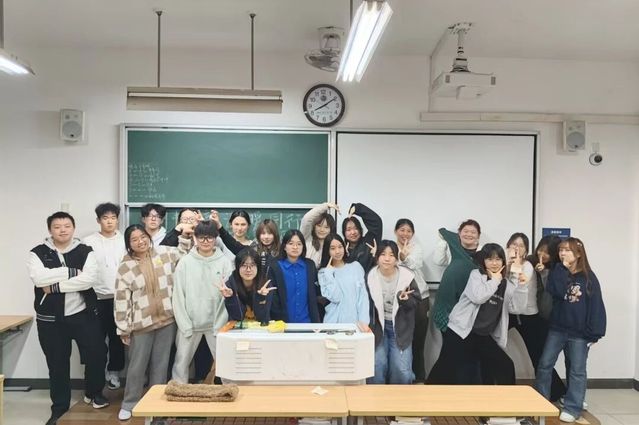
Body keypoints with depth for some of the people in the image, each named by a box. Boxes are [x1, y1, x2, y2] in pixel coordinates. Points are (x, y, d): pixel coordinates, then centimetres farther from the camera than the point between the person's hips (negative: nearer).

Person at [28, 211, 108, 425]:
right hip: (50, 318, 0)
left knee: (96, 356, 4)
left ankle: (93, 392, 31)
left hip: (84, 314, 0)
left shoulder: (85, 251, -1)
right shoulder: (38, 253, -1)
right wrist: (72, 272, -19)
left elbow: (89, 278, -18)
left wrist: (55, 286, -19)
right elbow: (39, 278, -19)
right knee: (57, 364, 11)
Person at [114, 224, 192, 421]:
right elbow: (122, 301, -5)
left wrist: (185, 235, 3)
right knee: (137, 366, 9)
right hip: (141, 323, -2)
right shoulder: (125, 268, -5)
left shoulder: (164, 253, 1)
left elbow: (183, 253, 19)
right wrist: (123, 329, -5)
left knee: (161, 364, 13)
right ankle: (129, 404, 27)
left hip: (167, 320, 2)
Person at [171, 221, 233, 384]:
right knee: (181, 363, 9)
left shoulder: (224, 262, -3)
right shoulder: (185, 262, -1)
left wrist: (221, 324, -9)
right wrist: (184, 325, -8)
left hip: (216, 322, -1)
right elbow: (178, 295, -2)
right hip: (190, 322, 1)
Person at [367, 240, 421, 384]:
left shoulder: (407, 276, -11)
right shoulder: (371, 277, -8)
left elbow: (416, 301, -3)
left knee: (402, 370, -3)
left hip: (400, 328, 0)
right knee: (377, 367, -3)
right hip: (378, 327, 1)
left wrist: (405, 299, -24)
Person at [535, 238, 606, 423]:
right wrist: (563, 269, -19)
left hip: (579, 332, -2)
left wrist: (594, 333, -11)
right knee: (544, 364, 6)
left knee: (577, 371, 8)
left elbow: (596, 306, -7)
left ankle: (572, 408, 18)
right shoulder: (557, 272, 1)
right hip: (557, 328, 3)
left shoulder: (588, 277, -5)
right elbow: (556, 293, -18)